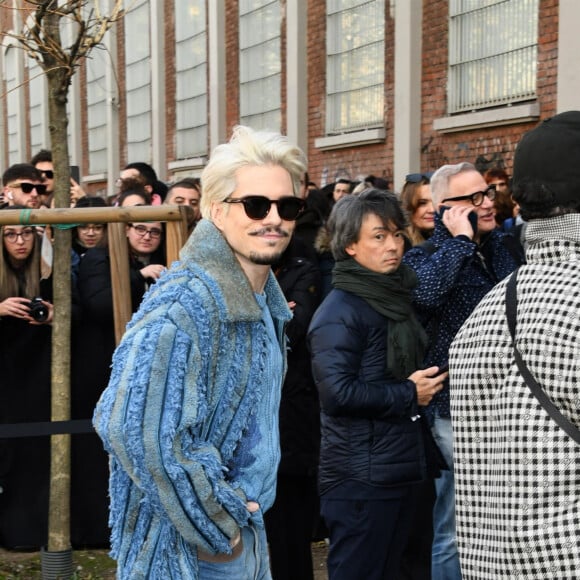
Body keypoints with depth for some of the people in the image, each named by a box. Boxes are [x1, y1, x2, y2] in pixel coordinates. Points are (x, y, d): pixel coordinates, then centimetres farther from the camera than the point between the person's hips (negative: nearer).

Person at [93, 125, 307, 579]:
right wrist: (216, 531, -21)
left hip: (244, 535, 8)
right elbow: (141, 433, -31)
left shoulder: (265, 302, 6)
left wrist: (241, 515, 10)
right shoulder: (184, 306, -22)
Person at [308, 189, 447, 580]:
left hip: (400, 469, 9)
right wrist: (408, 394, -13)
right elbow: (337, 392, -24)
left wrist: (426, 384, 7)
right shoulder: (339, 312, -14)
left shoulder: (395, 298, 14)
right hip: (360, 476, -9)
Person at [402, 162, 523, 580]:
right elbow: (422, 291, -33)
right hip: (456, 409, -6)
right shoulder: (426, 256, -8)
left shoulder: (506, 248, 10)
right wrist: (460, 239, -23)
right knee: (451, 533, 4)